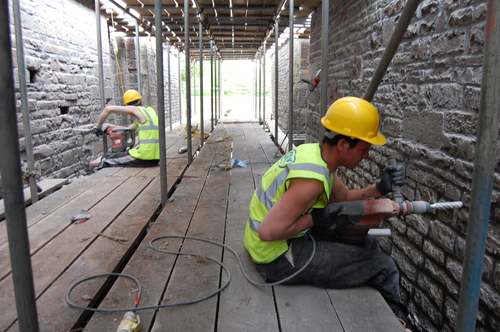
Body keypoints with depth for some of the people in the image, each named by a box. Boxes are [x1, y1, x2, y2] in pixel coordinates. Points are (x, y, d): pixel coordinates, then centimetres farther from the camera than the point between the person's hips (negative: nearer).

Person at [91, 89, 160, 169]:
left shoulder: (135, 109, -3)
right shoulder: (150, 110, 20)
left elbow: (108, 109, -10)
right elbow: (128, 129, 26)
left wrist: (98, 126, 3)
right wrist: (109, 126, 25)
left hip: (144, 158, -9)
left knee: (106, 158, 7)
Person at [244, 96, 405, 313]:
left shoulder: (314, 152, 0)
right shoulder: (312, 178, -30)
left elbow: (344, 197, 14)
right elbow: (268, 231, -32)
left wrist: (379, 189, 0)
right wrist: (313, 219, -21)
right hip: (278, 258, -10)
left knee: (366, 244, 21)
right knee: (384, 269, -8)